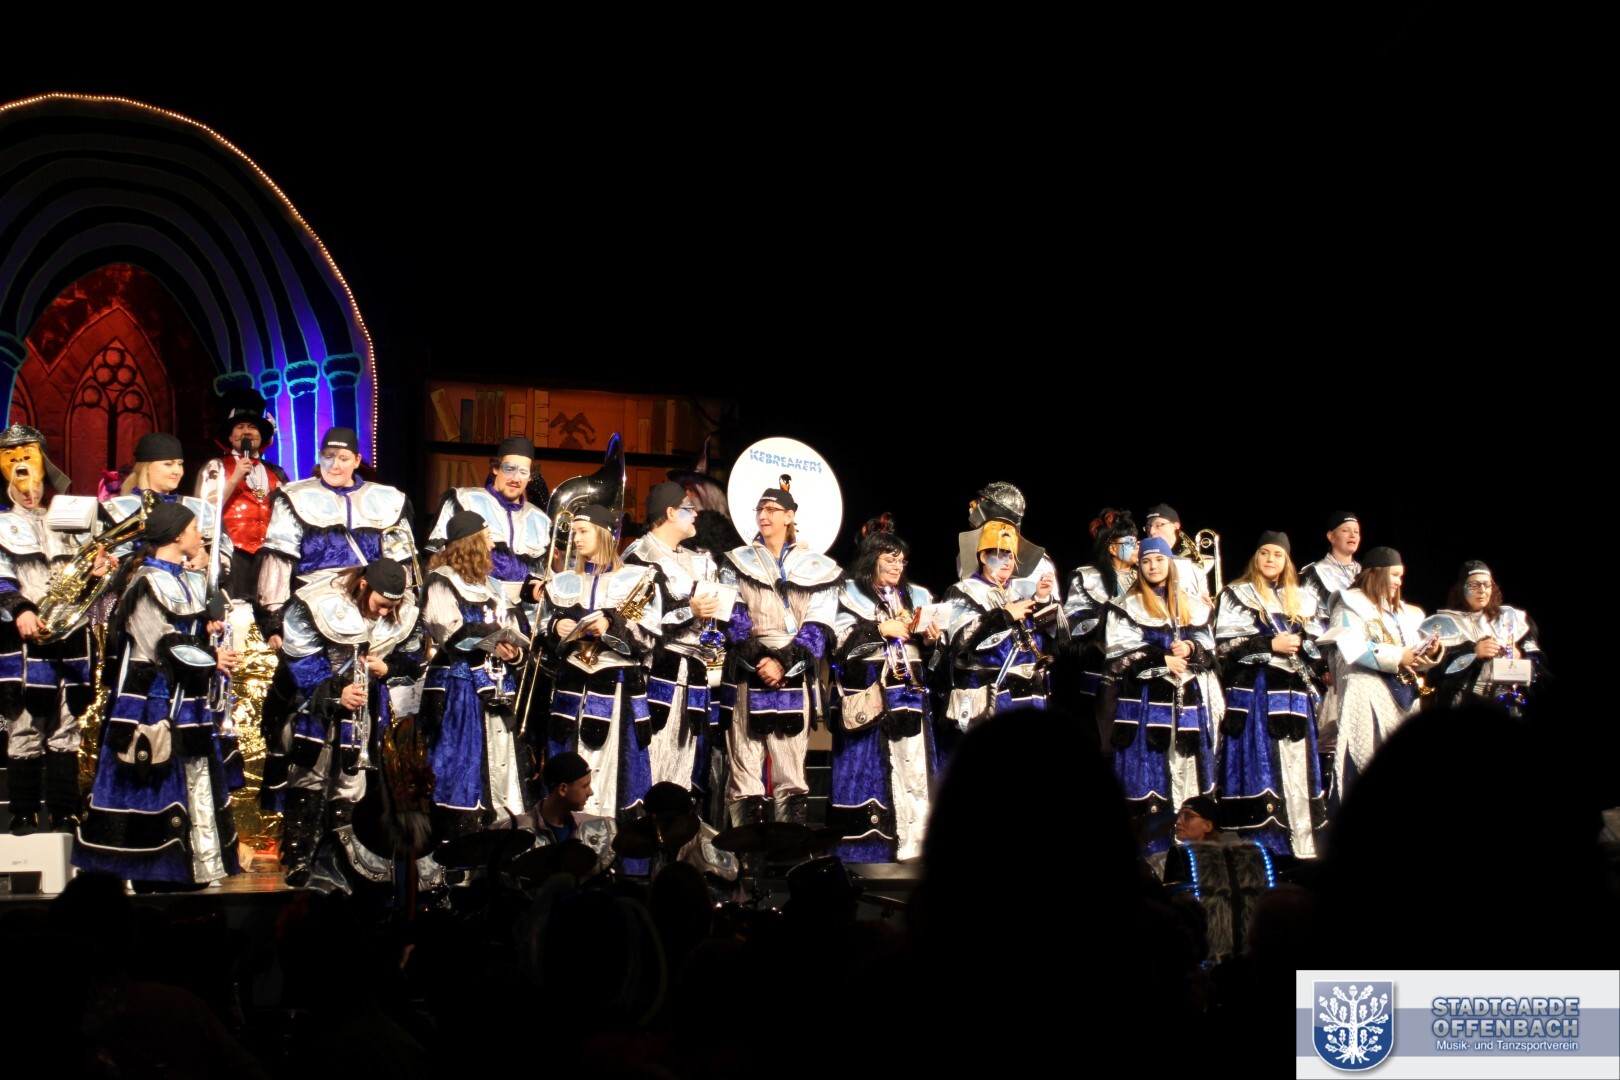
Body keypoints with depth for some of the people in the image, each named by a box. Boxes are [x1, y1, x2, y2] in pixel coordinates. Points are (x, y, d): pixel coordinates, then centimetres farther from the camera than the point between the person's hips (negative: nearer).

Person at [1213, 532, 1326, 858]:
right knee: (1259, 768, -8)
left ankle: (1303, 849, 1)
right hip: (1253, 693, -4)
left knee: (1297, 769, 0)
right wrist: (1271, 645, -14)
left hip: (1292, 695, 4)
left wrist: (1299, 644, -8)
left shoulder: (1302, 600, 18)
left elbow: (1320, 646, 13)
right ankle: (1262, 850, -7)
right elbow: (1225, 644, -6)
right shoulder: (1237, 595, 5)